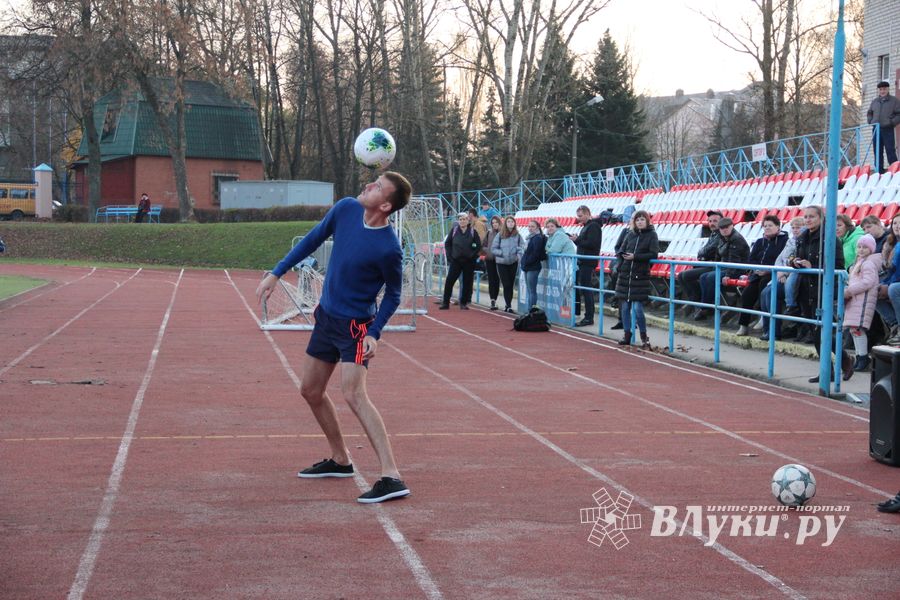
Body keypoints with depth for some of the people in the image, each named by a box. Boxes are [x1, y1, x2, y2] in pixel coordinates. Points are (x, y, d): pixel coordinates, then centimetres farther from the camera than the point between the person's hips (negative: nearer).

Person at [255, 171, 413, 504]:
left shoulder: (388, 248, -25)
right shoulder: (346, 209, -9)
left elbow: (393, 295, -10)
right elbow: (313, 239, 8)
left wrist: (374, 333, -20)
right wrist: (276, 273, 9)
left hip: (355, 325, -8)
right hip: (326, 315, 8)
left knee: (354, 394, -23)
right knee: (311, 391, 16)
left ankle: (391, 478, -25)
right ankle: (340, 460, 33)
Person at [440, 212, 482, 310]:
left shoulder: (472, 231, 0)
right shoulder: (454, 230, 2)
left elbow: (478, 246, 4)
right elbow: (447, 243, 9)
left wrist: (473, 255, -5)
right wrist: (450, 256, 1)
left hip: (468, 262, 0)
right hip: (456, 261, 0)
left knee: (467, 283, 3)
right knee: (449, 281, -6)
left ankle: (464, 303, 14)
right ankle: (445, 303, -1)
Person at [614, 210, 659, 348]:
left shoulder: (652, 235, 0)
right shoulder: (630, 234, 11)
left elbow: (653, 254, -9)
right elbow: (620, 251, 15)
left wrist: (635, 257, -15)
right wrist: (621, 256, -9)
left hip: (640, 275, -4)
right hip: (625, 274, 4)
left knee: (637, 307, -8)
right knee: (624, 306, 6)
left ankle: (644, 336, 6)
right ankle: (627, 334, 17)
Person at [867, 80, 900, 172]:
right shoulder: (875, 101, 16)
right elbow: (869, 113, 27)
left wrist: (892, 122, -12)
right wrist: (870, 121, 10)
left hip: (888, 130, -5)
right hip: (876, 129, 5)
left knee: (890, 151, -10)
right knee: (878, 152, 5)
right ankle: (879, 171, 9)